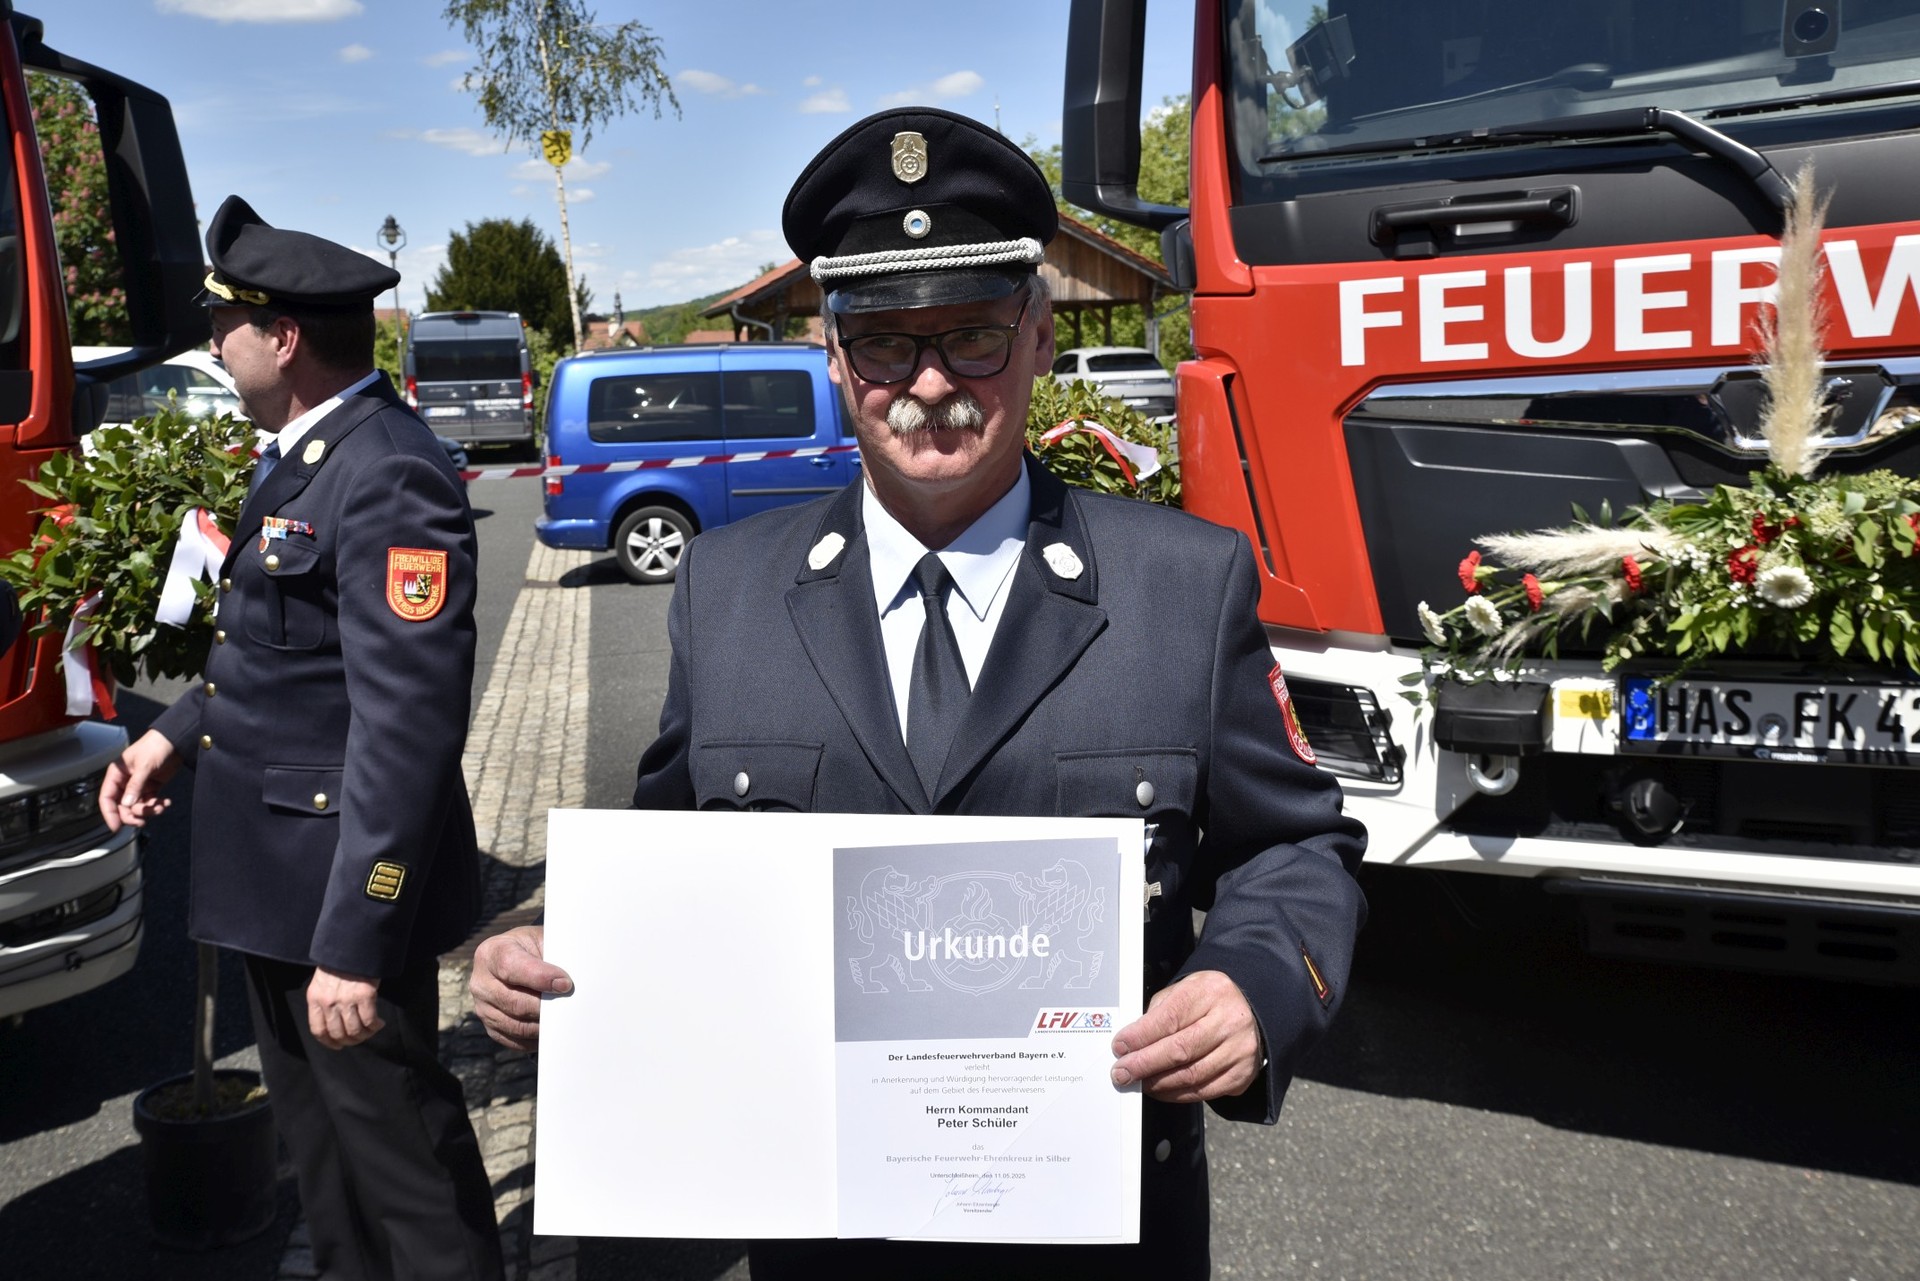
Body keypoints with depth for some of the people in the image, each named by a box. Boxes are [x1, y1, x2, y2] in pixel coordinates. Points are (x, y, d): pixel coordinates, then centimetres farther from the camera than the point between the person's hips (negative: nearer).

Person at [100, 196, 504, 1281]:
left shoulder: (387, 478, -23)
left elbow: (406, 726, -28)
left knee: (399, 1150, 5)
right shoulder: (301, 458, 10)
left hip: (343, 890, -10)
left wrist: (354, 943, -27)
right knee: (319, 1131, 24)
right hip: (276, 873, 10)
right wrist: (177, 734, 13)